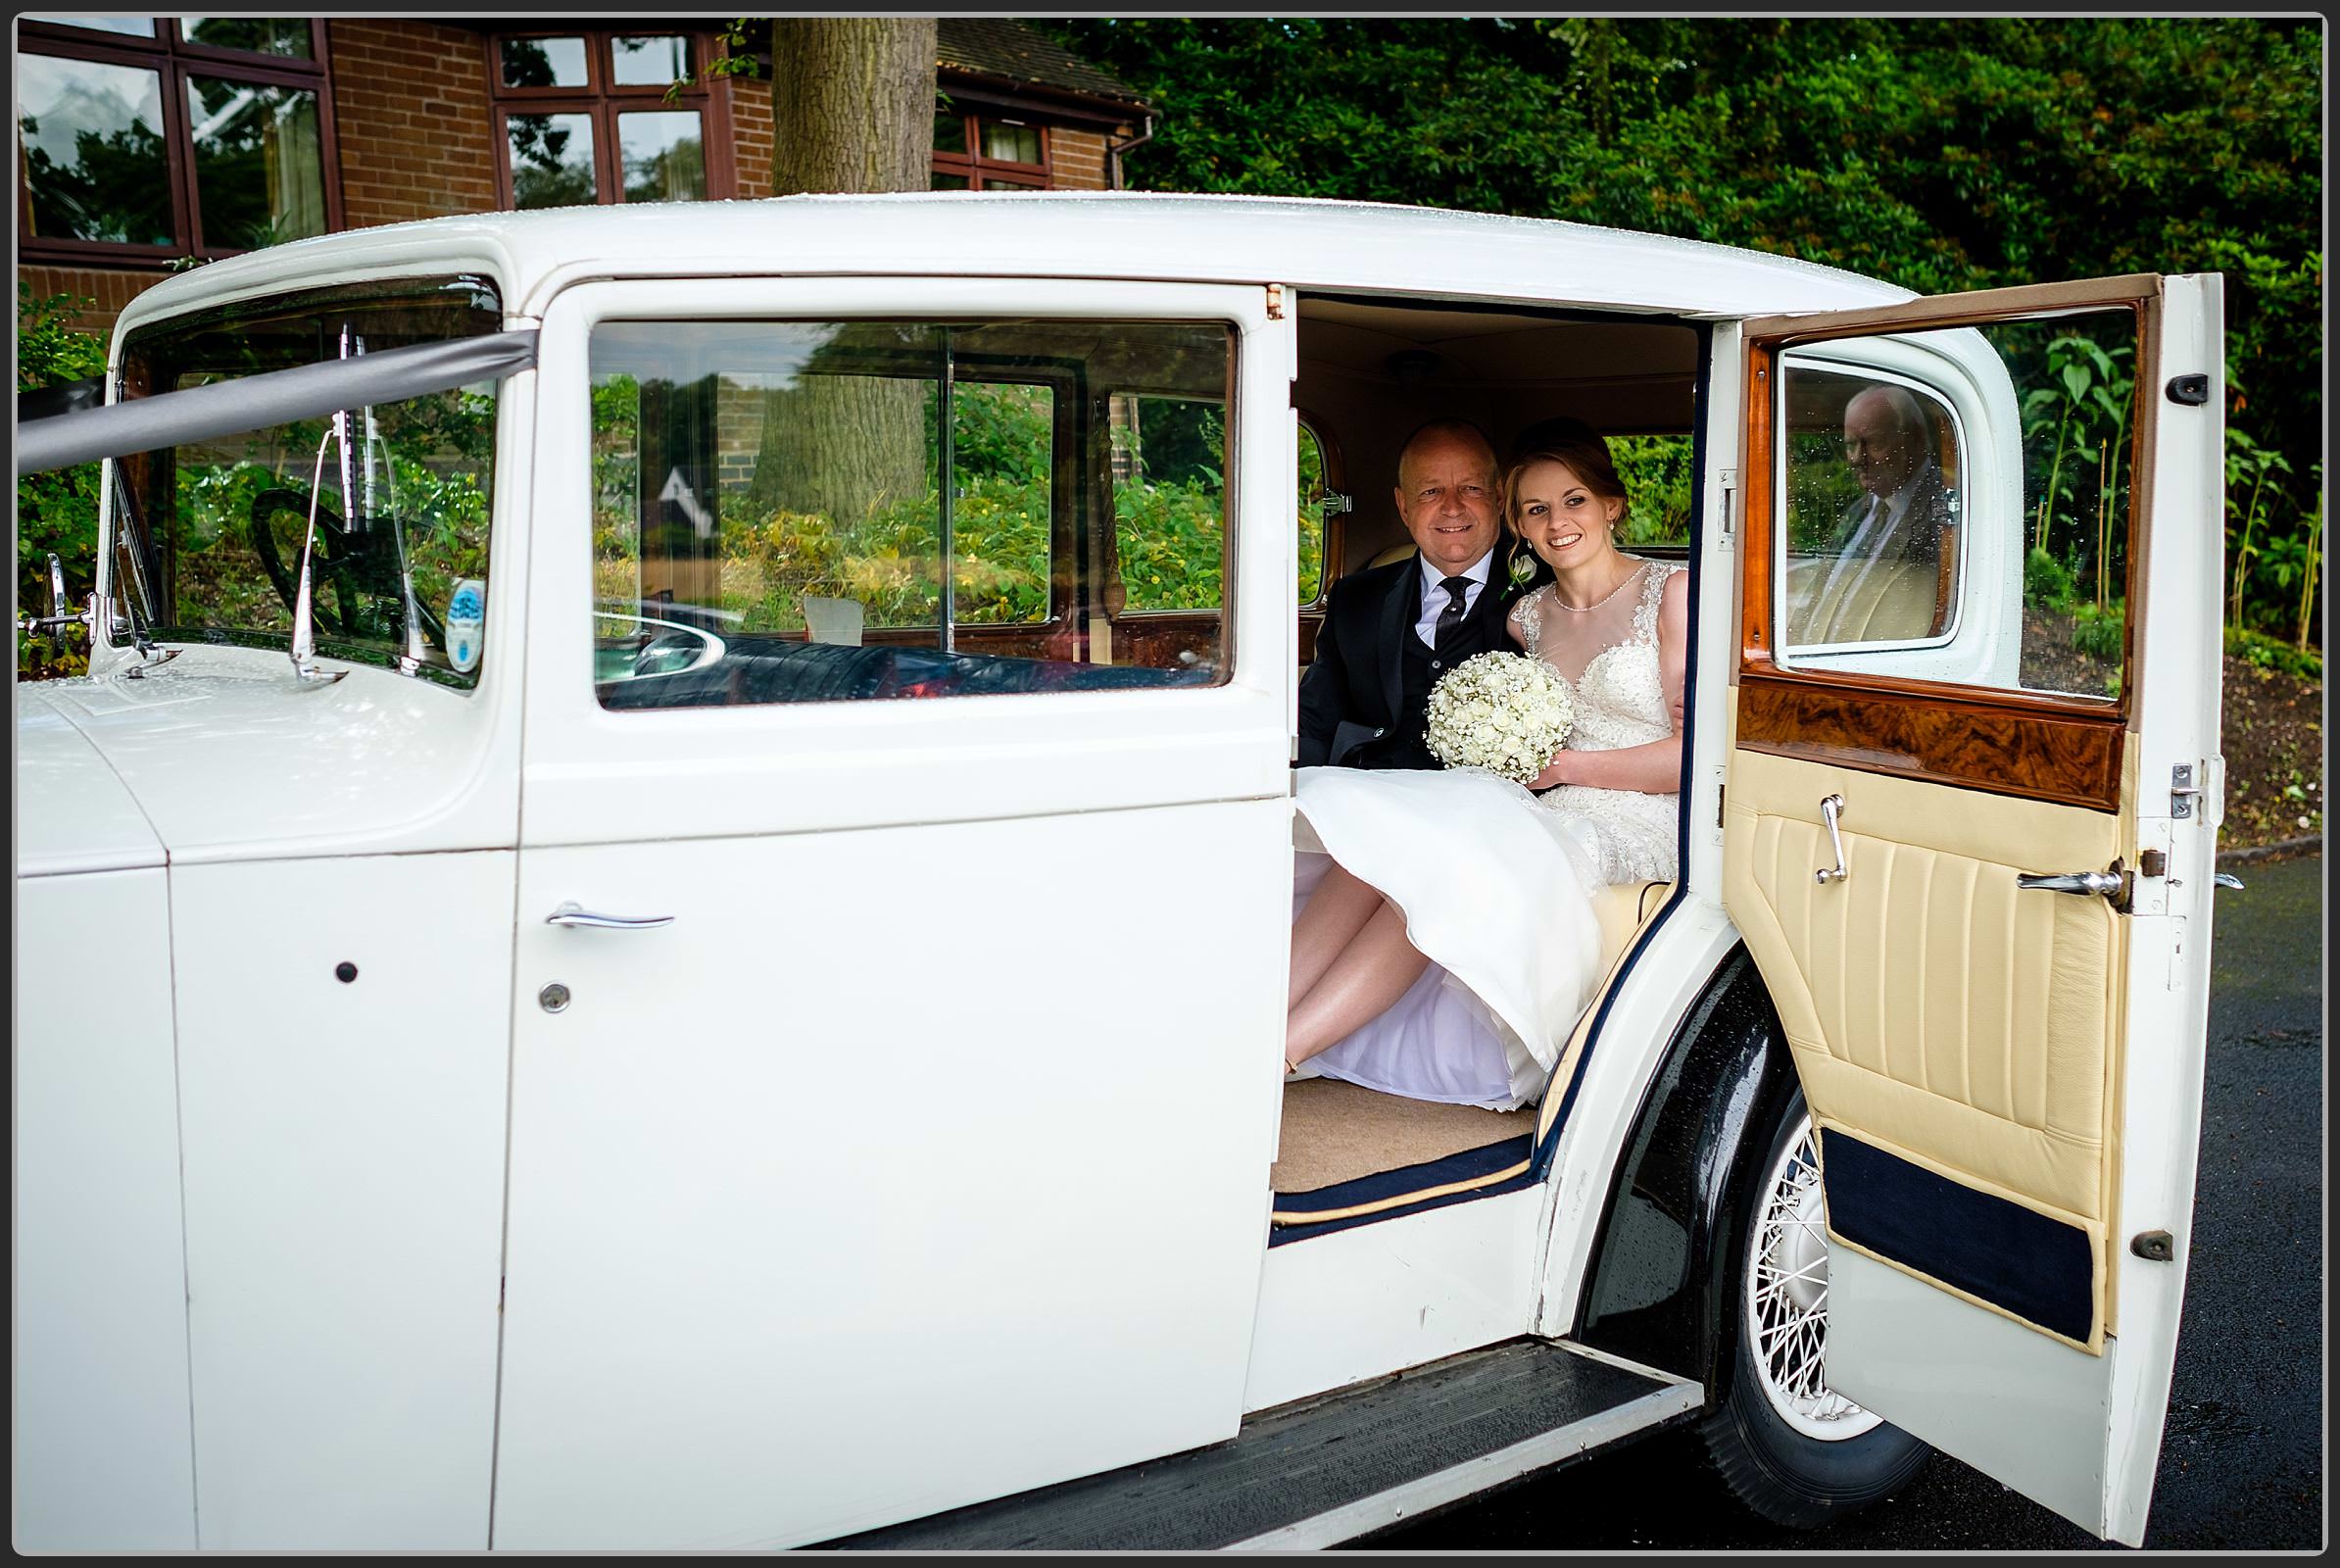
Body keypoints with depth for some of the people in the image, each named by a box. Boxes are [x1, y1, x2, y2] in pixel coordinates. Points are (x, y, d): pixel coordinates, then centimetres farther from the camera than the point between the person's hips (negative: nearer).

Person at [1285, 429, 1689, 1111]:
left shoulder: (1672, 594, -1)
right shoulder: (1527, 616, 16)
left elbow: (1695, 754, -6)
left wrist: (1564, 765, -7)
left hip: (1632, 825, -5)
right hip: (1549, 815, 5)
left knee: (1444, 860, -33)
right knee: (1374, 845, -26)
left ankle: (1274, 1055, -37)